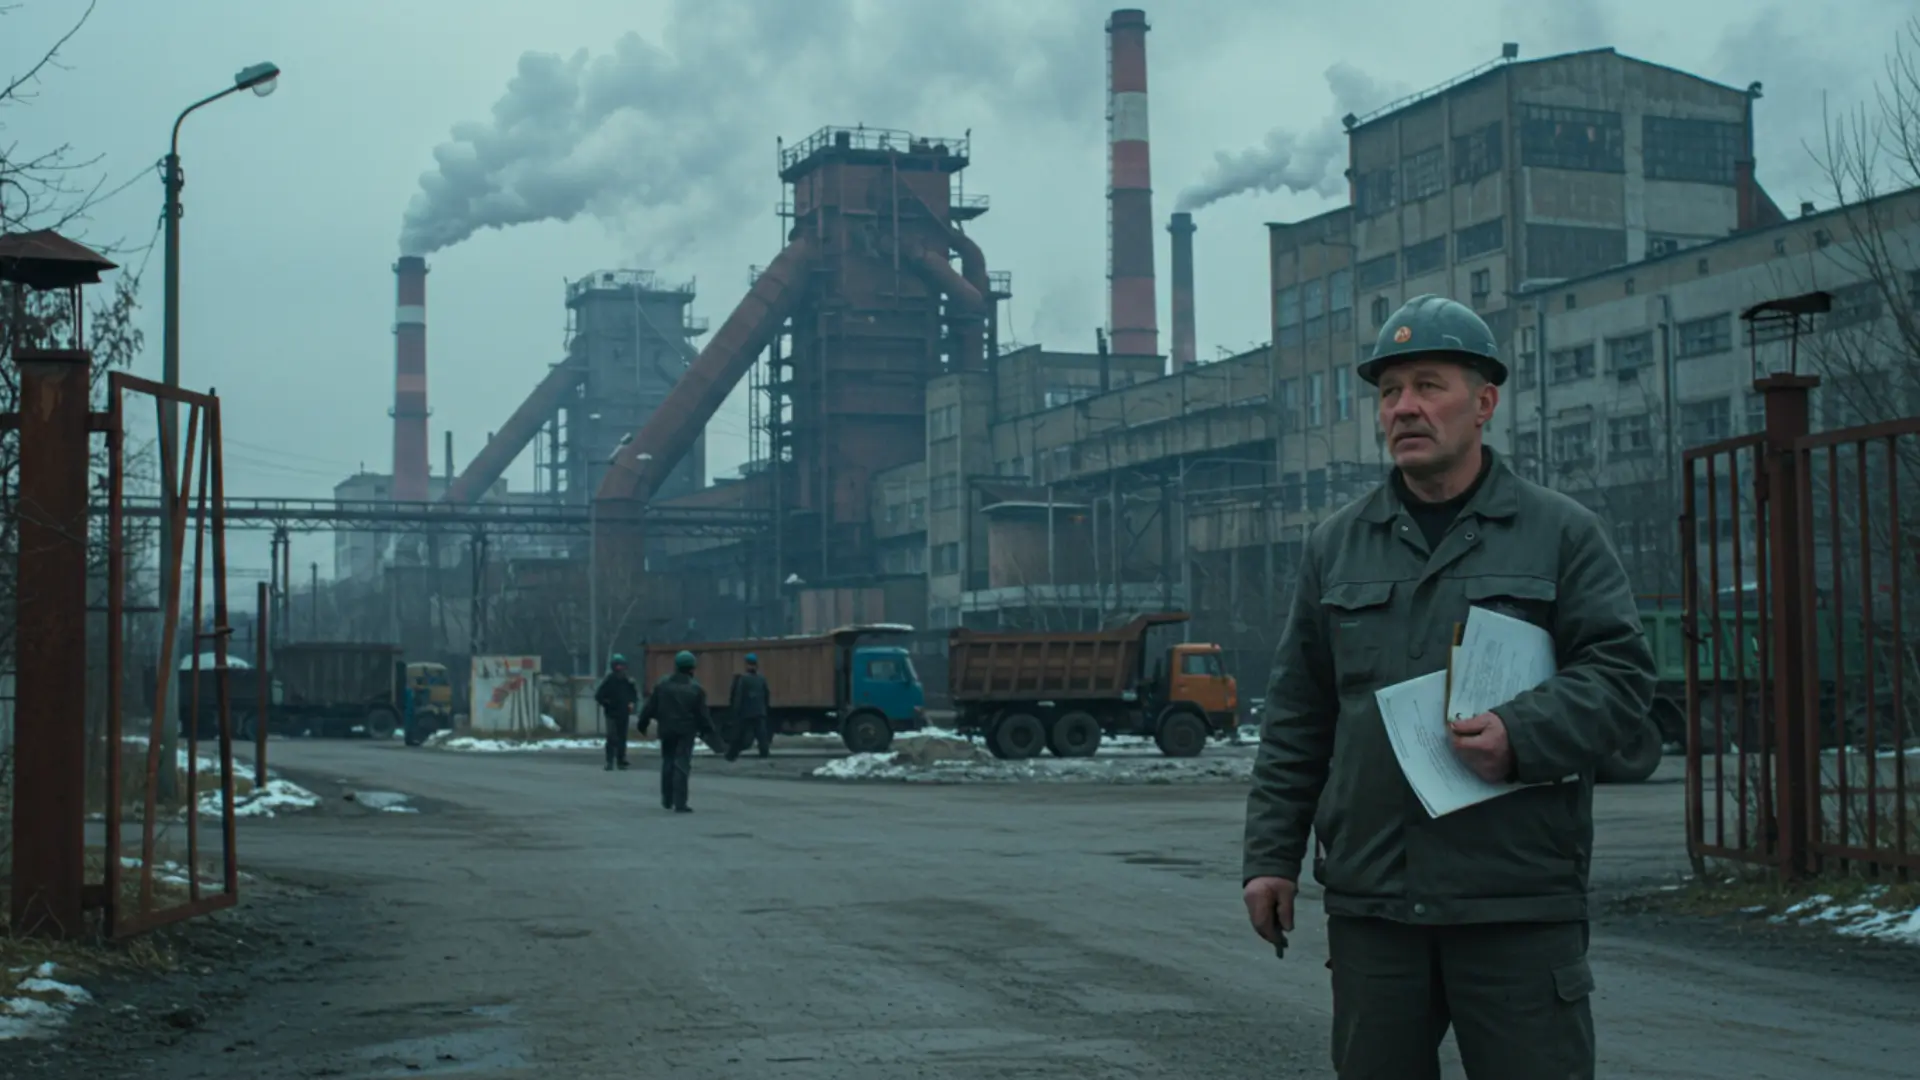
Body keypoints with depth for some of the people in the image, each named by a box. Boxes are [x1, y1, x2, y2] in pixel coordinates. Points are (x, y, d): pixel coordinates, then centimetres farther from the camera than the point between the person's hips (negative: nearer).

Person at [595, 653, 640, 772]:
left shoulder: (628, 681, 6)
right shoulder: (608, 681, -5)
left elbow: (635, 695, 18)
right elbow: (598, 696, -3)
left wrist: (632, 703, 0)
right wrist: (607, 704, -12)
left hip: (624, 714, 4)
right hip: (612, 714, -4)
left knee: (622, 738, 8)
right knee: (612, 738, -11)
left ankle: (621, 761, 15)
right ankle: (610, 762, -9)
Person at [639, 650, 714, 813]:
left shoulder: (662, 684, -1)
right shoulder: (696, 688, -6)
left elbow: (650, 706, 2)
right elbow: (702, 713, -5)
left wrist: (643, 722, 12)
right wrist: (707, 729, 8)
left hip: (667, 730, 2)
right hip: (686, 731, -2)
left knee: (667, 763, 18)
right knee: (682, 765, -3)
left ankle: (667, 800, 24)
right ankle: (680, 804, -9)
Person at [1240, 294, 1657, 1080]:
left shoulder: (1561, 532, 5)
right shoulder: (1336, 547, 13)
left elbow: (1622, 670, -2)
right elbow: (1295, 720, 13)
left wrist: (1523, 736, -19)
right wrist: (1271, 854, 8)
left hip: (1519, 903, -3)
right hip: (1368, 900, 3)